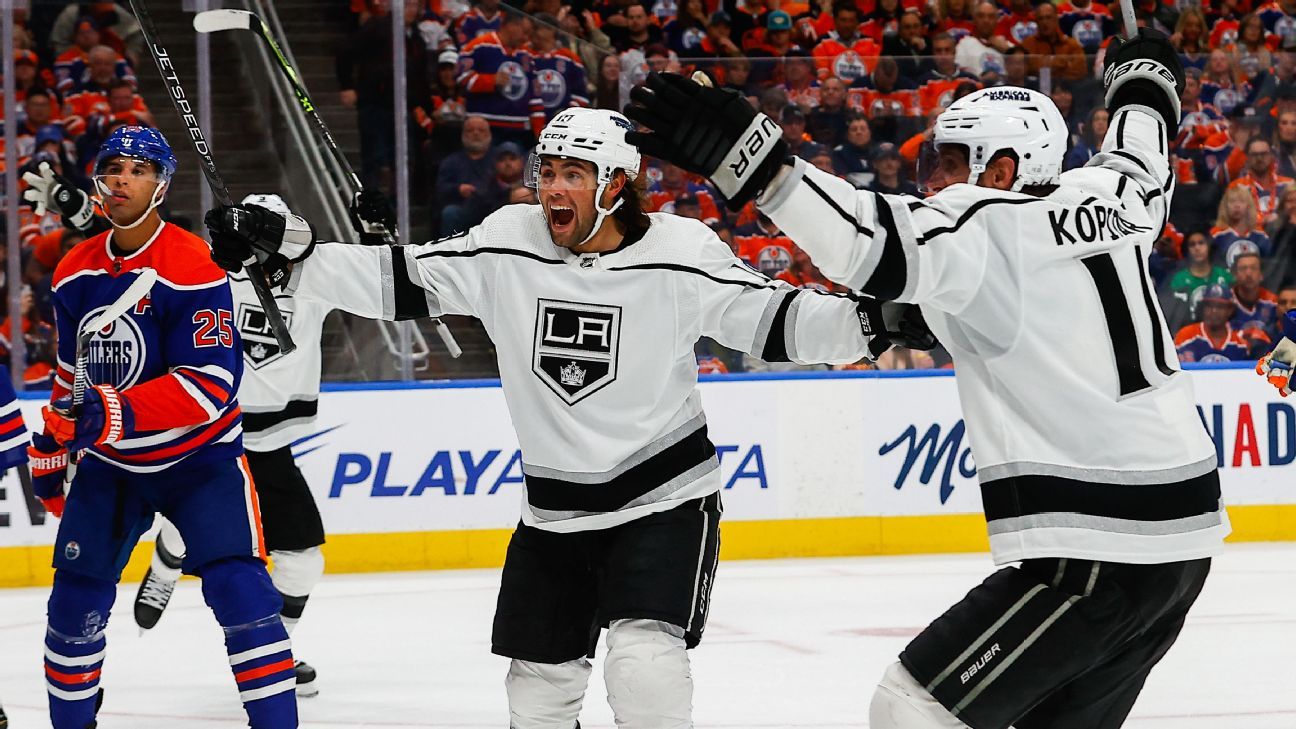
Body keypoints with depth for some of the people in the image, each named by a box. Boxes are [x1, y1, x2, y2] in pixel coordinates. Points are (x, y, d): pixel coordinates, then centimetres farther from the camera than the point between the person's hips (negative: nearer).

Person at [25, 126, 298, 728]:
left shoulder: (192, 267, -20)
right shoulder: (75, 274, 1)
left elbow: (211, 383, -28)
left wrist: (113, 412, -37)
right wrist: (50, 449, 20)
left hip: (198, 458, -5)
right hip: (108, 463, 5)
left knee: (237, 587, -18)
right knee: (76, 602, 4)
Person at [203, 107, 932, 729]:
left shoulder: (680, 252, -15)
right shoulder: (507, 244, -6)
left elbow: (776, 318, -16)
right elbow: (397, 281, -4)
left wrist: (869, 320, -34)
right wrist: (289, 246, -13)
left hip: (666, 497, -5)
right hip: (554, 510, 5)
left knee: (645, 662, -23)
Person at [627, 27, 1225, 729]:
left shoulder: (984, 228, -10)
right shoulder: (1100, 198, 12)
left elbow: (885, 244, -30)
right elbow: (1141, 166, 36)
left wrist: (749, 157, -36)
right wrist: (1145, 76, 58)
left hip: (1093, 553, -9)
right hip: (1182, 541, 9)